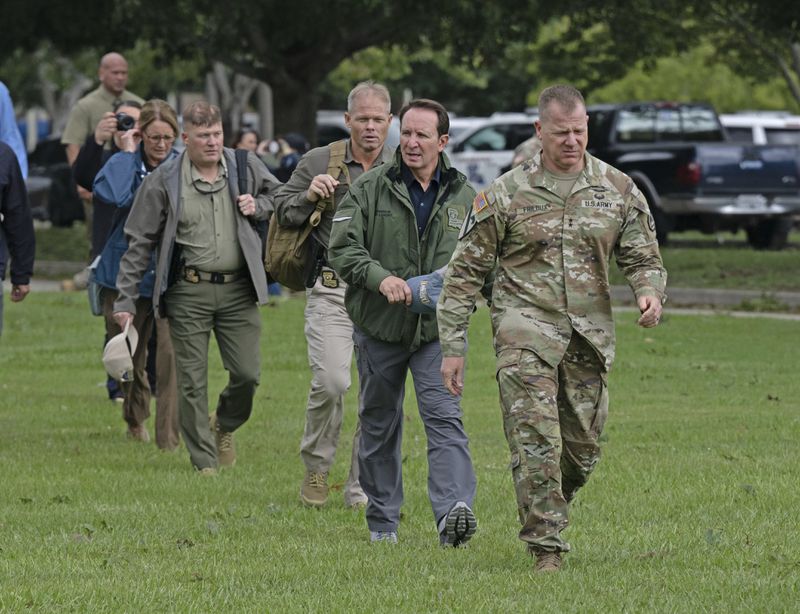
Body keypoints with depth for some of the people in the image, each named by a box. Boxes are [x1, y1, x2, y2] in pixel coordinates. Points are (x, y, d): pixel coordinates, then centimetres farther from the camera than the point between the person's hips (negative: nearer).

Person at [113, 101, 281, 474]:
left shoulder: (245, 167, 3)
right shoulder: (163, 181, -3)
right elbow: (139, 243, 2)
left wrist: (258, 206, -1)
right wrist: (125, 300, 0)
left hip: (238, 289, 2)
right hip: (188, 292, -2)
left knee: (247, 373, -2)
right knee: (192, 382, -1)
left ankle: (224, 427, 30)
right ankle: (204, 462, 9)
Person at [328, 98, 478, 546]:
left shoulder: (464, 197, 5)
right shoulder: (371, 189, -1)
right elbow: (342, 247, -9)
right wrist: (380, 278, -26)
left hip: (438, 328, 0)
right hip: (380, 327, 1)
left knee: (445, 417, -16)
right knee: (379, 424, 11)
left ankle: (454, 512, -28)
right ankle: (383, 522, 23)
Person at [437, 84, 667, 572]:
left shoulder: (618, 190, 7)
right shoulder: (508, 194, 0)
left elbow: (643, 256, 13)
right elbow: (466, 272, 3)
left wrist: (650, 291, -12)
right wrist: (453, 346, -1)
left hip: (590, 334, 3)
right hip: (526, 330, -3)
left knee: (583, 448, 8)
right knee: (536, 440, -15)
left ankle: (548, 514, 35)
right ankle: (546, 547, -11)